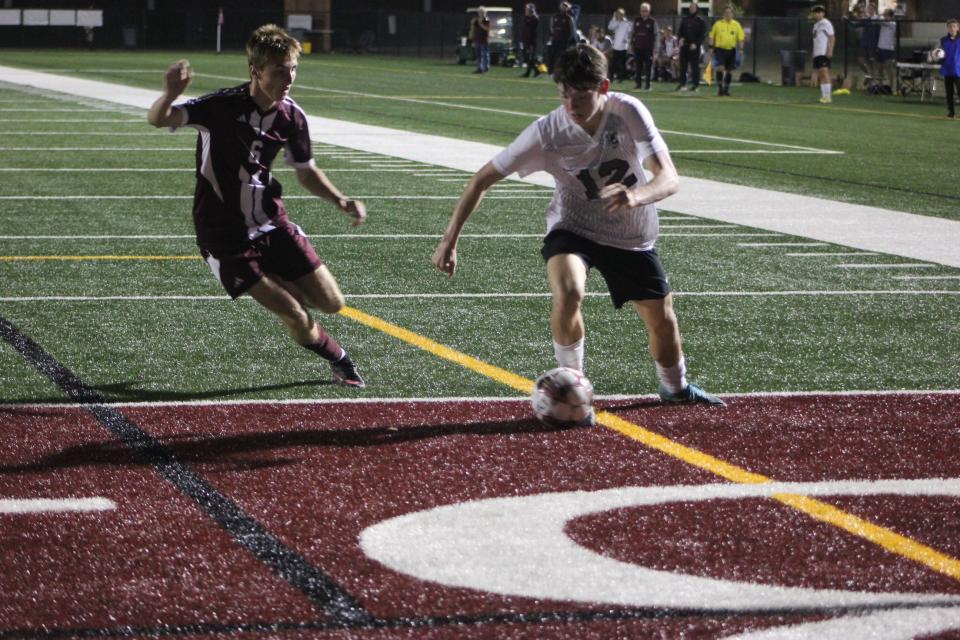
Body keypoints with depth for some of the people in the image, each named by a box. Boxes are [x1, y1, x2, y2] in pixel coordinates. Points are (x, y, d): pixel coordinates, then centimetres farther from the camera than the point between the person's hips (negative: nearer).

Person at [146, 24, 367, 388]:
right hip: (225, 238, -5)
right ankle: (338, 359, 21)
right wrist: (169, 96, -55)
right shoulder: (223, 106, -21)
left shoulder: (292, 116, -4)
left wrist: (340, 201, -5)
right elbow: (157, 120, -32)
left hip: (271, 223, 5)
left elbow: (306, 172, 12)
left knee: (331, 303, 2)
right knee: (296, 317, -11)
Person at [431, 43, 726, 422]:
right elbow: (483, 179, -18)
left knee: (662, 317, 11)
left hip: (631, 237, 2)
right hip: (572, 229, -2)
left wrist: (637, 196, -51)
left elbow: (669, 178, -28)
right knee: (568, 294, -32)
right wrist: (449, 241, -23)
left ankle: (675, 388, 44)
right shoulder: (548, 132, -25)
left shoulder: (628, 112, -24)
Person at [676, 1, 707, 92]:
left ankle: (696, 84, 1)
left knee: (695, 66, -3)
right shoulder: (685, 19, 12)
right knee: (683, 65, 4)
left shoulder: (700, 21, 1)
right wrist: (680, 38, -8)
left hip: (694, 47, -4)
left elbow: (702, 34, -3)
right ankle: (682, 83, 10)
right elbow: (680, 30, 13)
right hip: (684, 46, 4)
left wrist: (696, 44, -14)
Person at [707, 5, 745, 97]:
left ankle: (726, 89, 19)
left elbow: (740, 38, 6)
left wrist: (741, 50, -2)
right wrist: (711, 47, -1)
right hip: (720, 49, -2)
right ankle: (720, 88, -11)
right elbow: (711, 37, 6)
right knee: (720, 68, -17)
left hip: (731, 50, 2)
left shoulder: (736, 25, 4)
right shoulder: (718, 24, 1)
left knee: (729, 71, 6)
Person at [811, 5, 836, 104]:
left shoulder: (826, 23, -7)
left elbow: (832, 38, -11)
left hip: (824, 53, -9)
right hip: (817, 54, 9)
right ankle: (823, 96, 9)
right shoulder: (816, 25, 19)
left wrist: (830, 51, -18)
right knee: (820, 75, 7)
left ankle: (828, 96, -16)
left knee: (824, 72, -14)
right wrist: (813, 53, 19)